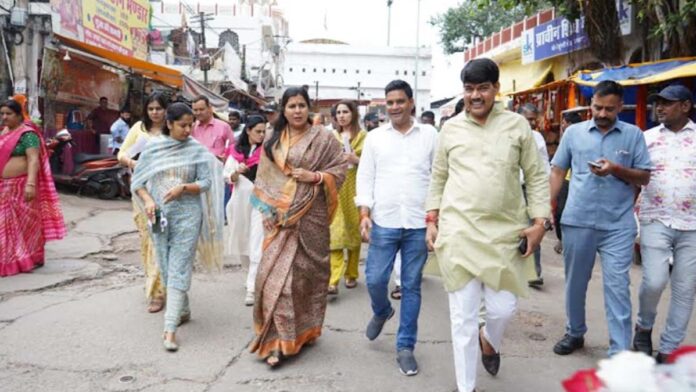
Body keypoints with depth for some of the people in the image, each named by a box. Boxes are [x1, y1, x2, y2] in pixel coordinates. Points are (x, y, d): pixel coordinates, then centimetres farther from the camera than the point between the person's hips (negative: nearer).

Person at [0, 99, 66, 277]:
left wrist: (30, 184, -31)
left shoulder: (27, 134, -12)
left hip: (21, 186, -8)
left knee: (24, 221, 0)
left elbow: (34, 160, -21)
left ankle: (31, 259, 13)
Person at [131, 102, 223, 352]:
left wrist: (183, 188, -18)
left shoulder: (197, 150, -1)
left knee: (179, 269, -8)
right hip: (159, 215, 3)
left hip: (187, 214, -3)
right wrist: (147, 200, -11)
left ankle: (170, 329, -8)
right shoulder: (153, 148, 4)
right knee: (166, 267, 12)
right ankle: (183, 310, 33)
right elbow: (137, 181, 6)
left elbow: (206, 182, -2)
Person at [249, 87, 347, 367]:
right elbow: (264, 177, 11)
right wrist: (266, 210, 0)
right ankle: (279, 338, 10)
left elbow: (341, 167, -1)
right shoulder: (272, 140, 10)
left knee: (305, 270, 3)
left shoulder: (322, 138, 0)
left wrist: (314, 177, -16)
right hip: (280, 216, 3)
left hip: (310, 215, -2)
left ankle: (303, 330, 19)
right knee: (276, 273, -2)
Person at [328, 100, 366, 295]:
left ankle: (351, 274, 22)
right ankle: (333, 280, -13)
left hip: (354, 188, -1)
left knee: (353, 230, 7)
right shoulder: (331, 136, 11)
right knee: (335, 232, -8)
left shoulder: (363, 136, 2)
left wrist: (356, 160, -15)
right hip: (335, 188, 1)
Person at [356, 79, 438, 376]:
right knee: (374, 279, 2)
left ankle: (405, 347, 19)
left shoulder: (430, 135, 5)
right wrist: (365, 213, -4)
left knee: (411, 286, 6)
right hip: (383, 222, 1)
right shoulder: (375, 137, 7)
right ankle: (382, 312, 37)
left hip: (419, 224, -1)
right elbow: (365, 177, 6)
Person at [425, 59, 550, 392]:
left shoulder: (517, 125, 3)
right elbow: (438, 179, 12)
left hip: (505, 232, 0)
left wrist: (539, 222, -3)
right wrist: (432, 221, 6)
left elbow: (537, 177, 5)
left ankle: (488, 339, 44)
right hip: (458, 232, 0)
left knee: (504, 308, 6)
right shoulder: (450, 128, 6)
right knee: (463, 315, 5)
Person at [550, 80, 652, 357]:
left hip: (618, 225, -1)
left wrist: (616, 170, -15)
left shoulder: (633, 135, 3)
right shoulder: (573, 132, 5)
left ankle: (620, 352, 6)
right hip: (576, 221, 2)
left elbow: (644, 178, 3)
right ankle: (575, 333, 34)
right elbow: (558, 172, 9)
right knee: (575, 282, 14)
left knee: (617, 286, -2)